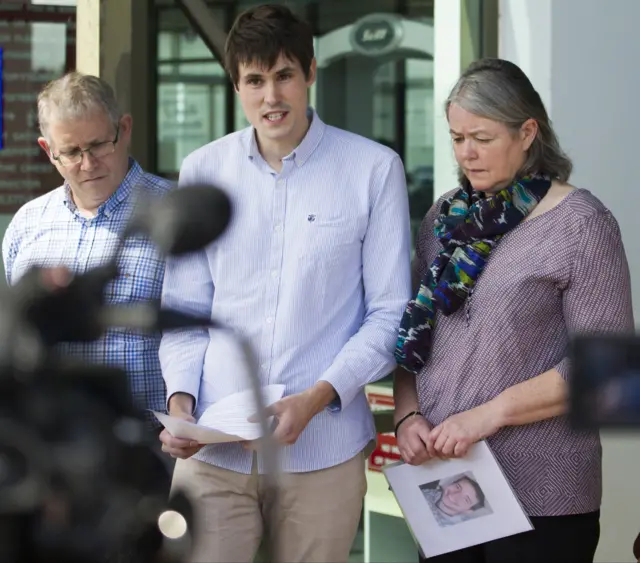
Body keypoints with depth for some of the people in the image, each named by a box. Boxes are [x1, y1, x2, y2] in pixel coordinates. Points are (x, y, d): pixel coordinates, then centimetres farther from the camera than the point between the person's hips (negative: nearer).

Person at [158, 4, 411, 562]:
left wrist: (317, 399, -13)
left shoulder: (374, 169, 0)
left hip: (323, 450, -2)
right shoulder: (202, 171, 7)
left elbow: (389, 314, 0)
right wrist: (181, 398, -5)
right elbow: (184, 309, 11)